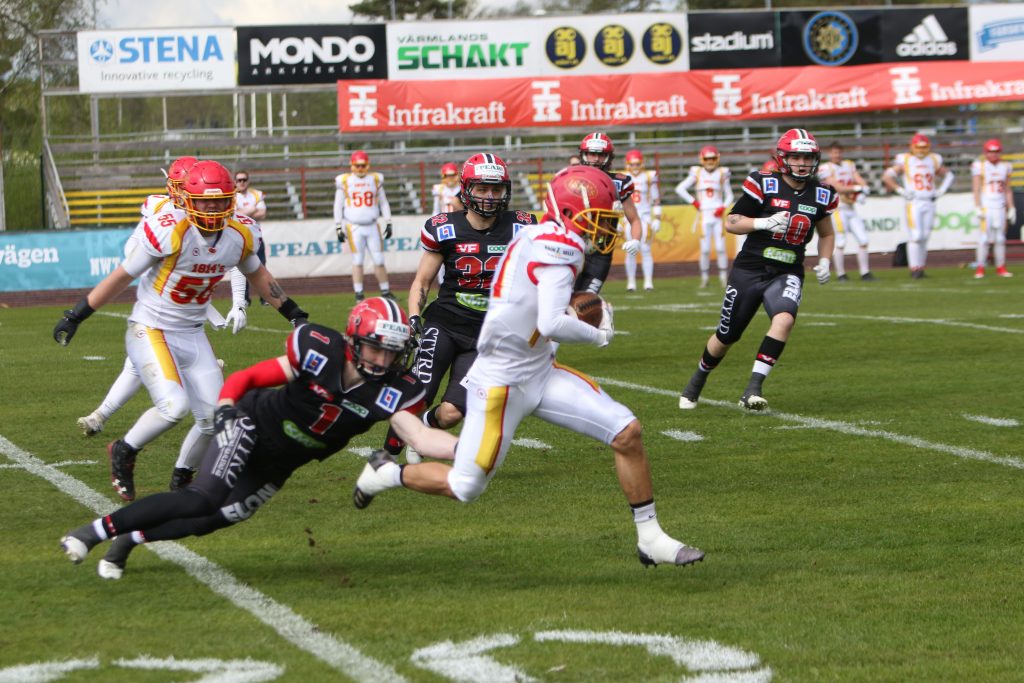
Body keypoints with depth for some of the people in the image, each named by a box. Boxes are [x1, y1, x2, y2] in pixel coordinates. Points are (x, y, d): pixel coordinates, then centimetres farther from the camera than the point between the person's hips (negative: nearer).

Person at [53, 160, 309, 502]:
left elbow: (257, 274, 17)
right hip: (150, 330, -6)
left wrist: (292, 312, 22)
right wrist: (75, 316, -5)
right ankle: (124, 452, 3)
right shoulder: (170, 233, -23)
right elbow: (122, 276, -11)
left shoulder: (241, 235, -6)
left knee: (214, 419, 1)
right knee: (174, 406, -25)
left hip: (192, 335, 6)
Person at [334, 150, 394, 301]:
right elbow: (338, 206, 4)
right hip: (354, 227, -2)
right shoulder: (344, 181, 1)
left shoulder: (375, 180, 7)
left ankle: (386, 292, 11)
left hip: (372, 226, 2)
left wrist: (388, 223, 8)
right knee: (357, 261, -3)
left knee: (379, 260, 2)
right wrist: (338, 227, 0)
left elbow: (383, 203, 13)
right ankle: (359, 295, 1)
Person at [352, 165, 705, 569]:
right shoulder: (560, 247, -21)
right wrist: (599, 336, -13)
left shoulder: (535, 240, 7)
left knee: (627, 432, -2)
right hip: (502, 383, -9)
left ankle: (650, 538, 6)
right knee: (465, 488, 3)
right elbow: (551, 324, -30)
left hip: (539, 373, 9)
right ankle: (387, 473, 28)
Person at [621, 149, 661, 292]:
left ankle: (648, 281, -3)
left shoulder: (649, 177, 2)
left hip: (645, 217, -1)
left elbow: (656, 200, 5)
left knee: (645, 249, -5)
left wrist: (657, 219, 2)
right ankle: (631, 282, 5)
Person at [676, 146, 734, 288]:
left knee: (720, 248, -4)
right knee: (705, 249, -2)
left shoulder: (722, 174, 5)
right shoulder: (697, 173, 3)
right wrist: (693, 202, -2)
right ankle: (704, 278, 7)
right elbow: (680, 188, 2)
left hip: (718, 215, 0)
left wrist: (723, 207, -6)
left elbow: (729, 196, 11)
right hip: (704, 216, 0)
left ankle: (724, 277, 3)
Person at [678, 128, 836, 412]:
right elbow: (731, 222, -6)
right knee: (727, 336, 9)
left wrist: (824, 261, 4)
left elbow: (826, 234, 21)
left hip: (787, 274, 2)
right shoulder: (764, 184, -9)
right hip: (750, 269, -2)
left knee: (784, 319, -29)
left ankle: (753, 389, -27)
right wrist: (765, 223, -21)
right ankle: (697, 380, 38)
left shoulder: (821, 195, 3)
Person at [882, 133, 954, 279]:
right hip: (914, 203, -4)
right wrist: (900, 190, -7)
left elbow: (948, 176, 23)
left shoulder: (933, 161, 10)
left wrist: (941, 191, 9)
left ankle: (920, 267, 14)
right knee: (915, 236, -11)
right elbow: (887, 176, -2)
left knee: (924, 237, 5)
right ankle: (914, 269, -6)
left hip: (929, 203, 4)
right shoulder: (905, 161, 0)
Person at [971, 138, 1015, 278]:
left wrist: (1011, 208, 9)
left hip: (1000, 207, 4)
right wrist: (978, 208, -13)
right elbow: (976, 189, -6)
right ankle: (980, 268, -4)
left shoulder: (1005, 167, 10)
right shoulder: (980, 166, -4)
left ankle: (1001, 268, 9)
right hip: (986, 207, -4)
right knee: (985, 237, -8)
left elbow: (1008, 190, 13)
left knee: (1000, 238, 4)